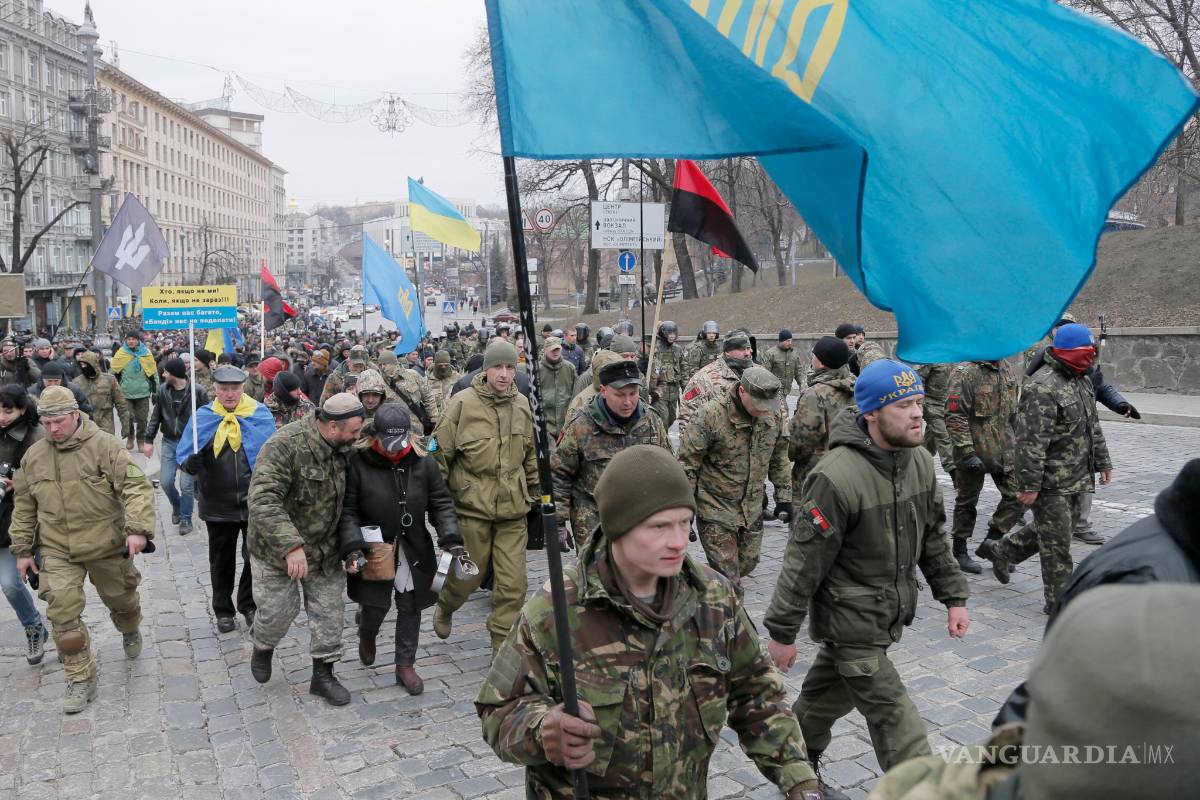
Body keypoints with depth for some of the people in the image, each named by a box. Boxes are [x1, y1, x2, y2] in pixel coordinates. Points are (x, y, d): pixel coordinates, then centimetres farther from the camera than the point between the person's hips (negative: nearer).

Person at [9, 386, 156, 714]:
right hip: (57, 552, 3)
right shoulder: (33, 456, 3)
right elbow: (23, 507, 13)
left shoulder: (104, 445, -12)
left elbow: (136, 486, -18)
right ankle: (81, 679, 10)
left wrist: (138, 528, -29)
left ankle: (130, 632, 50)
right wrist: (23, 550, 12)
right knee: (63, 616, -5)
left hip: (107, 547, -2)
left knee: (121, 600, 16)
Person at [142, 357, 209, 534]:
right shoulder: (162, 390, -1)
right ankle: (176, 505, 33)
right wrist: (148, 440, 4)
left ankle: (186, 518, 16)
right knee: (165, 481, 3)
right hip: (169, 442, 4)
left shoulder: (198, 391, -13)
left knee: (186, 484, -3)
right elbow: (155, 416, 8)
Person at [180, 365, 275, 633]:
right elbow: (184, 453, -1)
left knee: (256, 556, 10)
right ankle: (223, 610, 33)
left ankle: (249, 605, 31)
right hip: (218, 504, 1)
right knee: (221, 560, 15)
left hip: (255, 501, -1)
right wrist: (190, 464, -24)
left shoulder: (260, 414, -4)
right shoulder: (202, 417, -2)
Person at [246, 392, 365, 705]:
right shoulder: (284, 446, -29)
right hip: (277, 546, -5)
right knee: (278, 609, 6)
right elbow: (263, 500, -36)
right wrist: (290, 546, -43)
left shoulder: (343, 448, -5)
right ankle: (262, 648, 40)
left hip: (325, 548, 6)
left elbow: (348, 498, 9)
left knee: (329, 609, 7)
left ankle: (323, 673, 23)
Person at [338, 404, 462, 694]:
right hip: (373, 549, -2)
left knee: (410, 606, 7)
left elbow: (441, 503, -1)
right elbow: (347, 510, -10)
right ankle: (366, 633, 40)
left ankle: (405, 665, 23)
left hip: (414, 550, 2)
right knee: (375, 605, 2)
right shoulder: (358, 463, -13)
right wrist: (353, 546, -21)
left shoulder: (423, 463, -7)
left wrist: (451, 538, -15)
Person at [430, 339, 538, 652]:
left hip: (513, 508, 3)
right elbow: (440, 452, -4)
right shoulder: (463, 403, -10)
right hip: (473, 505, -3)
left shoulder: (522, 405, 4)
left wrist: (536, 493, 20)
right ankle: (444, 607, 45)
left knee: (512, 584, 2)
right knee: (468, 575, 11)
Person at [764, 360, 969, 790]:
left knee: (831, 693, 24)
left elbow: (932, 537, 11)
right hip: (850, 621, -8)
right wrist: (782, 631, -15)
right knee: (896, 721, -2)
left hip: (889, 613, 8)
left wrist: (953, 596, 11)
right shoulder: (837, 477, -28)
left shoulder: (919, 460, -2)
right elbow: (804, 559, -22)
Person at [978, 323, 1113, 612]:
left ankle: (1000, 550, 37)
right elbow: (1031, 442, -23)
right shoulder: (1042, 388, -20)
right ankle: (1059, 602, 12)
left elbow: (1093, 427, 24)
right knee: (1057, 543, 0)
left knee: (1048, 530, 20)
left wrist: (1102, 462, 23)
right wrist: (1029, 485, -23)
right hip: (1051, 482, -9)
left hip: (1075, 479, 9)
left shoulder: (1083, 381, 12)